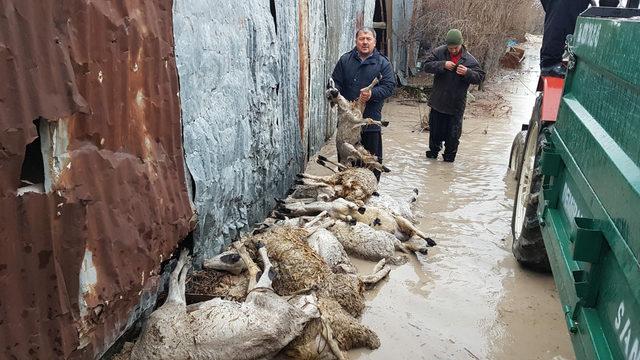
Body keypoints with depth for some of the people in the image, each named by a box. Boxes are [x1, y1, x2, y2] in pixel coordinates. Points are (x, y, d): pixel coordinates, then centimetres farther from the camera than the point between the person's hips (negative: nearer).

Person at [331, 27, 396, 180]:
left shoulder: (383, 63, 2)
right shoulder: (345, 59, 8)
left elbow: (389, 86, -6)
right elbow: (335, 82, 7)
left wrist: (372, 94, -23)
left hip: (371, 118, -2)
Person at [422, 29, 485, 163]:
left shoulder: (469, 59, -6)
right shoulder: (438, 52, -3)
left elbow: (480, 76, -3)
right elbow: (427, 65, -8)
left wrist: (467, 73, -23)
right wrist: (443, 65, -22)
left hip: (456, 104, -1)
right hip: (438, 100, 1)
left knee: (453, 133, 5)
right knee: (435, 128, 15)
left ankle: (449, 157, 22)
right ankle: (434, 150, 36)